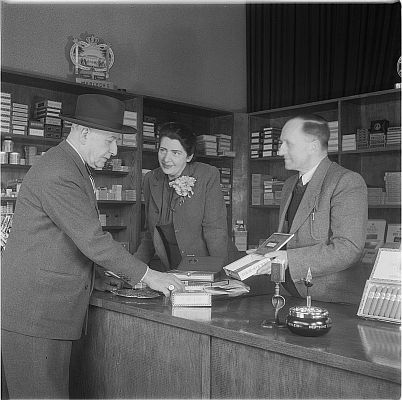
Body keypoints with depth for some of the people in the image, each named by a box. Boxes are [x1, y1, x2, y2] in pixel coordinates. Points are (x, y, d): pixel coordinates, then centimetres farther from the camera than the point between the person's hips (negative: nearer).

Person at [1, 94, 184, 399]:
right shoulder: (57, 173, -18)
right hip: (34, 313, -10)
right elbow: (91, 240, -22)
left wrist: (117, 273, 12)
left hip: (53, 310, 10)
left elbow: (87, 234, 21)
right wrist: (146, 275, -16)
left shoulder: (75, 168, 16)